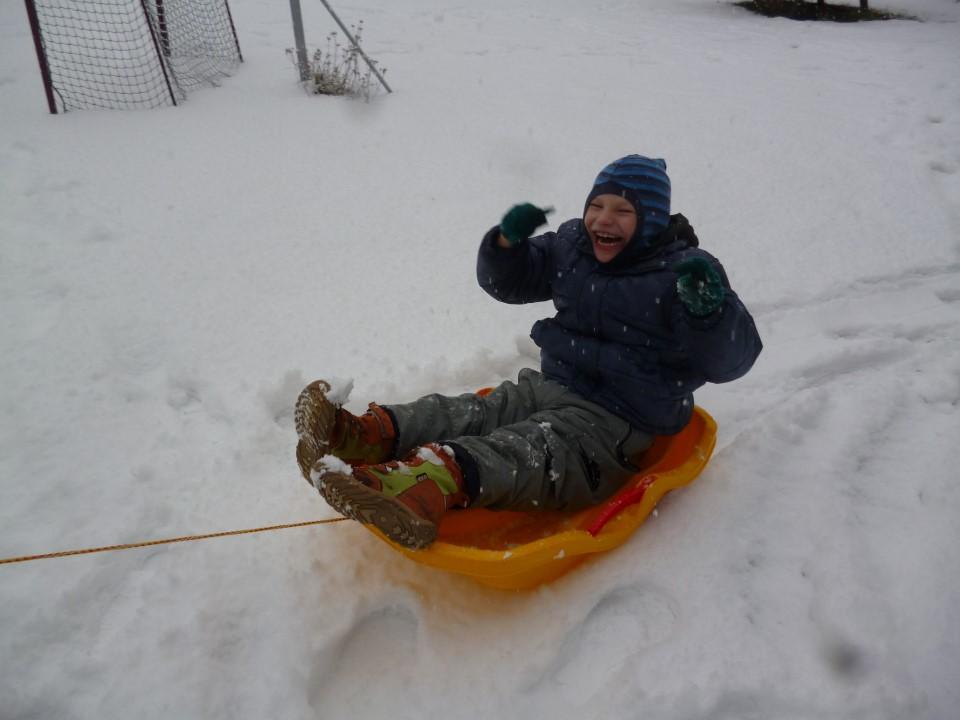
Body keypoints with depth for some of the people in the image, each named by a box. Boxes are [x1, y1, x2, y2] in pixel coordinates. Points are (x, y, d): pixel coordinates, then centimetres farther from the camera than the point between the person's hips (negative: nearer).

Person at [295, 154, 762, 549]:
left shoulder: (683, 271, -8)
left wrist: (709, 311, -35)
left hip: (615, 421, -7)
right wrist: (507, 242, -6)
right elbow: (506, 283, 16)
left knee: (522, 451, -35)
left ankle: (429, 482, -59)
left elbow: (731, 359, -13)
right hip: (550, 388, 7)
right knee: (465, 415, -19)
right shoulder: (571, 245, 9)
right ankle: (360, 436, -37)